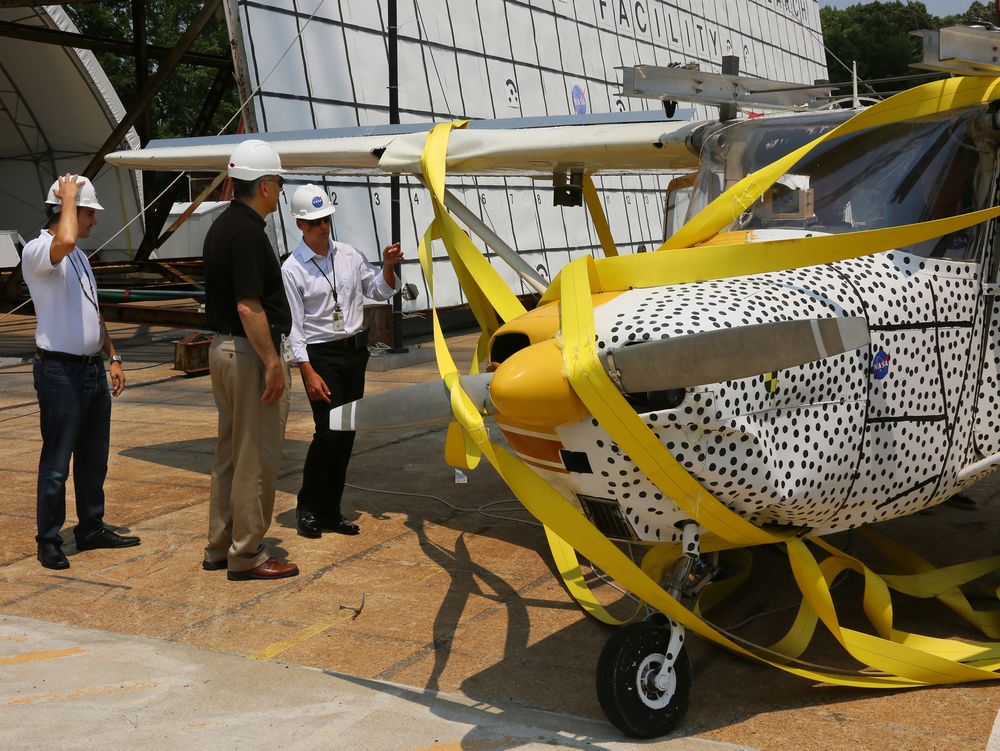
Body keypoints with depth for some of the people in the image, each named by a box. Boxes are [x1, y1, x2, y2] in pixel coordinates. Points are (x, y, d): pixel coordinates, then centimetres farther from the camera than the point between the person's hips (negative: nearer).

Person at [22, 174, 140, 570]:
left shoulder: (79, 257, 17)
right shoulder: (37, 251, -11)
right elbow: (64, 241, -36)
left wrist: (112, 357, 18)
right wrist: (68, 198, -20)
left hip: (93, 369, 9)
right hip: (60, 371, -9)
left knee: (94, 458, 15)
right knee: (56, 462, -1)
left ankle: (92, 529, 26)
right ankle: (49, 541, 9)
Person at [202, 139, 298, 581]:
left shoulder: (222, 225, 13)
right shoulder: (248, 231, -18)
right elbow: (248, 307, -24)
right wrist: (273, 363, -20)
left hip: (222, 347, 10)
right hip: (250, 352, -10)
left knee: (231, 452, 17)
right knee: (256, 457, -2)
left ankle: (219, 546, 25)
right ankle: (247, 555, 7)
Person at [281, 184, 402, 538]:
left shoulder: (349, 255, 8)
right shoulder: (292, 269, -8)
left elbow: (380, 291, 20)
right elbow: (293, 326, -10)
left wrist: (388, 266, -1)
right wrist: (309, 373, -16)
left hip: (355, 351, 6)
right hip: (320, 355, -6)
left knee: (347, 433, 6)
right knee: (329, 431, -13)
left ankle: (330, 511, 16)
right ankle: (308, 507, 5)